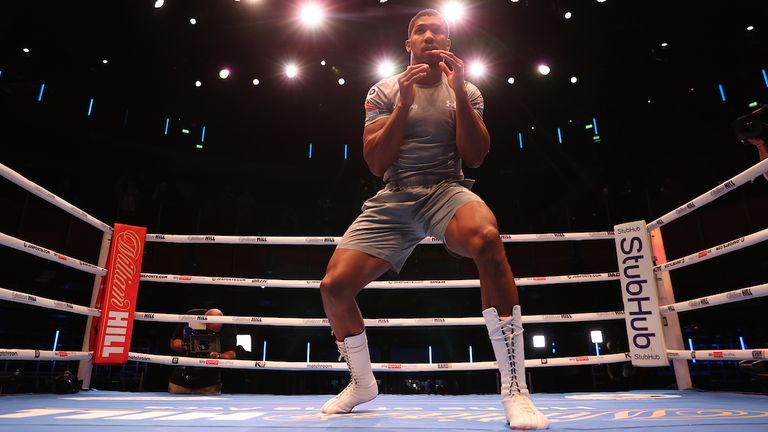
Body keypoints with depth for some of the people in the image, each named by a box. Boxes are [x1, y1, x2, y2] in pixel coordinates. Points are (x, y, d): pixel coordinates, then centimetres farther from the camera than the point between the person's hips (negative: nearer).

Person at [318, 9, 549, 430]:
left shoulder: (466, 91, 9)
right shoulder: (383, 91, 7)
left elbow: (474, 157, -3)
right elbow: (376, 164, -3)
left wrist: (458, 92, -11)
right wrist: (404, 104, -13)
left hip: (447, 190, -1)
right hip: (393, 198, 2)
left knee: (486, 237, -38)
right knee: (334, 286, -12)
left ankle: (515, 390, -27)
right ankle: (362, 383, 17)